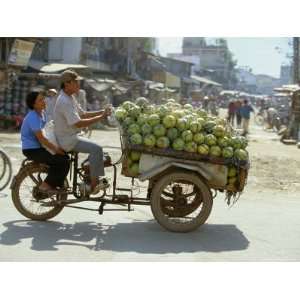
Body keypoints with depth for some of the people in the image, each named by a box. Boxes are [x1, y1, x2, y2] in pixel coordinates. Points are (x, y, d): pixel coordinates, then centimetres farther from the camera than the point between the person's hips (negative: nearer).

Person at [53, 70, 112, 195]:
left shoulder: (70, 98, 12)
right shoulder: (64, 101, -21)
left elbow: (82, 114, 17)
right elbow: (78, 123, -27)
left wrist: (101, 112, 2)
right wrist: (101, 117, -23)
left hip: (71, 137, 10)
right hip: (67, 140, -10)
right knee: (96, 149, -20)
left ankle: (99, 179, 12)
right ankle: (93, 186, -14)